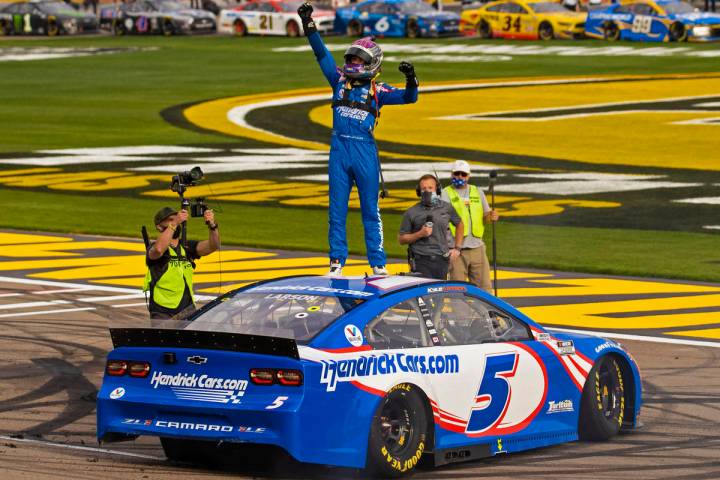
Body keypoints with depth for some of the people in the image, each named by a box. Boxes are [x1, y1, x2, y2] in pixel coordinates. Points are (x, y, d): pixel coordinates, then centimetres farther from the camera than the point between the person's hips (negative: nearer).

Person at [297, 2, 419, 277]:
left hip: (365, 151, -2)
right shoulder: (340, 81, 11)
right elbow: (321, 54, 8)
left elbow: (408, 97, -1)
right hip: (339, 150, 2)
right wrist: (309, 27, 1)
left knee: (370, 210, 2)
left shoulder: (377, 90, 5)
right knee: (337, 209, 4)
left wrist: (411, 79, -21)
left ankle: (378, 263, 5)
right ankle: (337, 261, 10)